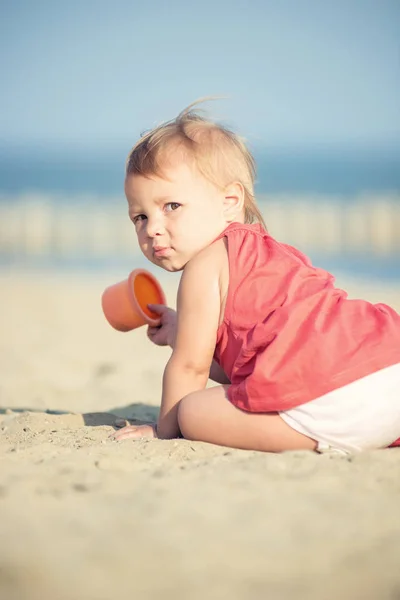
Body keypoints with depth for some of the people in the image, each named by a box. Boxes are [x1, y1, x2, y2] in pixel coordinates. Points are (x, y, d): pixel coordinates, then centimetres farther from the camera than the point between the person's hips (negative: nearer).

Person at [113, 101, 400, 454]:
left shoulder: (206, 264, 2)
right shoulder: (261, 253, 30)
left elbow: (190, 366, 7)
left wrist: (164, 428, 20)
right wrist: (181, 335, 35)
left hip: (332, 396, -9)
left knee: (192, 411, 0)